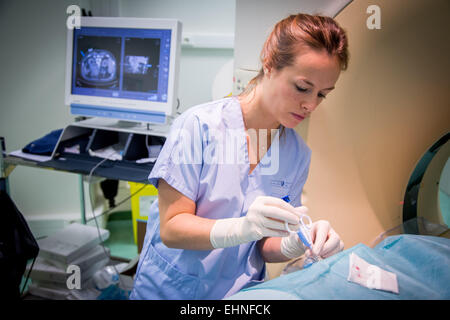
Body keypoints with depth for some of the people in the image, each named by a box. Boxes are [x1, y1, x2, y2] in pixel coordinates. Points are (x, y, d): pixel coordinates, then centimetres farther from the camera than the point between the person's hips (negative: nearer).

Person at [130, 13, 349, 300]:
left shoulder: (299, 154, -1)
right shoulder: (198, 125, -14)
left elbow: (264, 248, 2)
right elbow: (171, 228, -14)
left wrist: (298, 244, -18)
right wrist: (243, 228, -29)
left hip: (242, 293, 3)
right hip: (170, 289, -2)